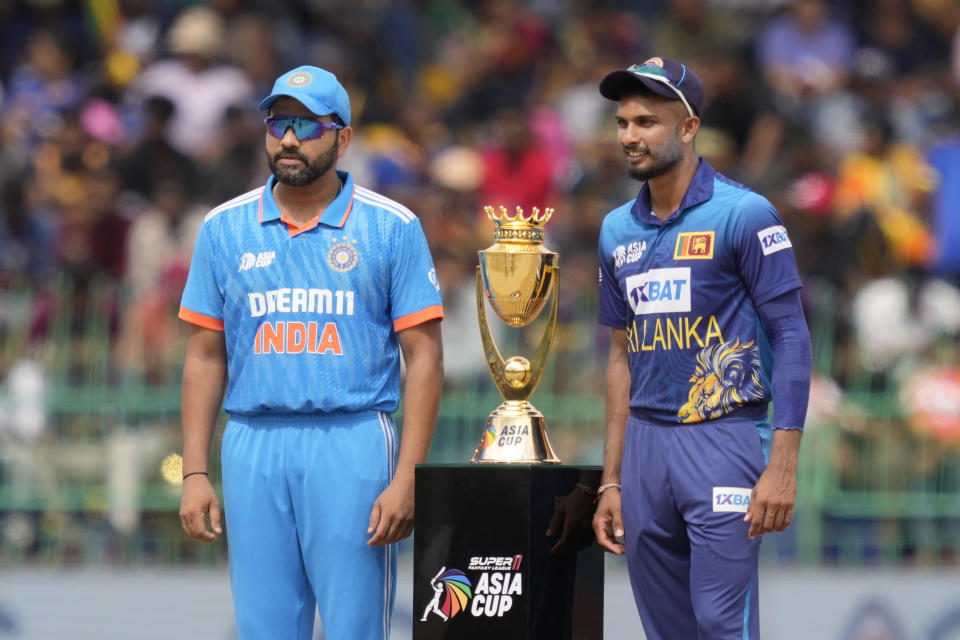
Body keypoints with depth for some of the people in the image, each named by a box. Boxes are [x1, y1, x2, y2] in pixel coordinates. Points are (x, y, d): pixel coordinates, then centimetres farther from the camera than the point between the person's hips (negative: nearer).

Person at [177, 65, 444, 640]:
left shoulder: (393, 227, 2)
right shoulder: (224, 228, 11)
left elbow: (424, 359, -1)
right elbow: (206, 357, 13)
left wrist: (407, 479, -10)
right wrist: (195, 472, 4)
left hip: (352, 446, -3)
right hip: (254, 447, 3)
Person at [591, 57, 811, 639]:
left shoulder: (743, 215, -6)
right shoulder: (618, 230, 13)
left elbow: (791, 336, -8)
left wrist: (782, 466, -16)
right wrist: (611, 481, 16)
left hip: (722, 438, -6)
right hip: (646, 444, 6)